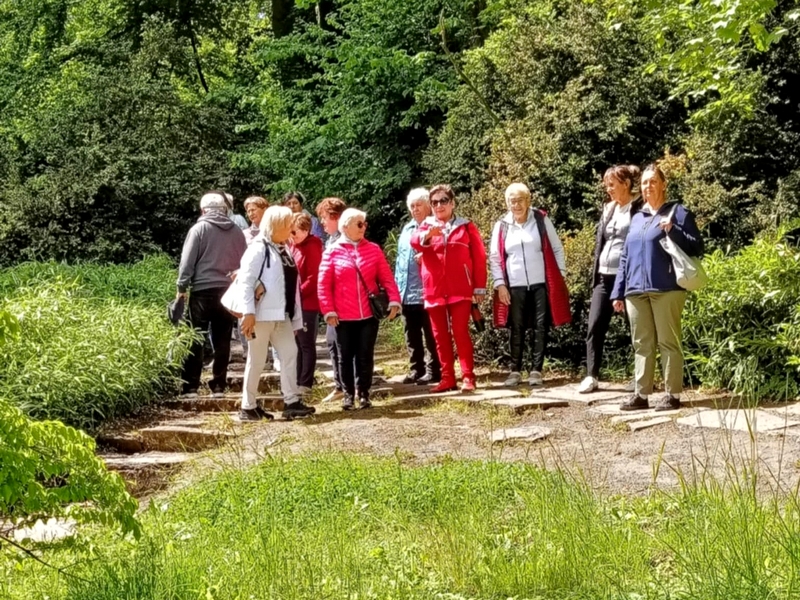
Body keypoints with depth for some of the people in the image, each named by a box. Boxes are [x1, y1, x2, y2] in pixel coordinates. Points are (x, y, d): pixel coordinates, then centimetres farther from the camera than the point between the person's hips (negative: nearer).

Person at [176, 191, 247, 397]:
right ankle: (219, 385, 9)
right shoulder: (236, 231, 8)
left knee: (196, 339, 1)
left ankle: (191, 386, -1)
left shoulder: (199, 229, -3)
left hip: (203, 290, -3)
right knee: (222, 340, 8)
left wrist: (182, 287, 0)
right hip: (228, 291, 3)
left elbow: (188, 261, -5)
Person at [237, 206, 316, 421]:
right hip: (262, 314, -8)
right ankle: (248, 407, 8)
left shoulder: (284, 250, 16)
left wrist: (295, 316, 15)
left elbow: (291, 284, 17)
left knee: (290, 353, 4)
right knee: (257, 360, -1)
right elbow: (246, 281, -17)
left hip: (281, 315, 8)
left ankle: (292, 402, 8)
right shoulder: (258, 249, -10)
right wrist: (248, 313, -23)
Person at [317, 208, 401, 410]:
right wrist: (328, 311, -7)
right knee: (346, 356, 8)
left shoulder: (373, 249, 4)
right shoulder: (332, 252, -1)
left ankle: (364, 393, 18)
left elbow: (386, 278, 3)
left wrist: (394, 300, -8)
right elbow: (323, 285, -1)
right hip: (344, 317, -1)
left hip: (369, 314, 1)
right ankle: (349, 394, 20)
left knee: (366, 356, 6)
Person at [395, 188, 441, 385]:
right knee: (412, 334, 13)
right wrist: (397, 285, 15)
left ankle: (433, 370, 4)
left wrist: (426, 256, -23)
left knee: (431, 334, -2)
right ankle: (416, 369, 21)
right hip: (407, 292, 7)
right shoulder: (406, 230, 18)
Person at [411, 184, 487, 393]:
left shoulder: (466, 226, 6)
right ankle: (447, 378, 11)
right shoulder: (426, 226, 11)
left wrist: (479, 287, -3)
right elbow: (414, 241, -12)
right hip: (434, 290, 3)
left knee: (461, 332, -8)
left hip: (460, 289, -3)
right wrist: (427, 235, -34)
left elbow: (479, 257, 3)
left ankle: (468, 377, -5)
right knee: (440, 335, 5)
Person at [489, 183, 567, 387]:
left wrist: (561, 274, 1)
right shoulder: (501, 226, 3)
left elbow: (557, 248, 5)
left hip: (541, 284, -1)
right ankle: (515, 371, 13)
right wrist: (500, 284, -2)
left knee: (540, 328, 0)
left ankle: (536, 370, 6)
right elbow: (495, 257, 6)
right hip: (515, 286, 1)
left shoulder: (541, 220, 1)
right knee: (517, 329, 5)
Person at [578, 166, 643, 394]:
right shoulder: (608, 209, 15)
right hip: (604, 277, 6)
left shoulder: (639, 209, -6)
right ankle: (591, 376, 5)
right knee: (595, 326, 0)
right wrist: (594, 274, 14)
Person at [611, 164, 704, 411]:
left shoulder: (678, 212, 3)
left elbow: (697, 247, -3)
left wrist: (673, 231, -18)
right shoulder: (636, 218, 20)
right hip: (636, 291, 6)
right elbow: (625, 257, 20)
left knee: (668, 342, -3)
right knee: (642, 344, 8)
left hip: (666, 289, -6)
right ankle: (641, 394, 12)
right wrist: (618, 292, 14)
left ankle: (673, 394, 2)